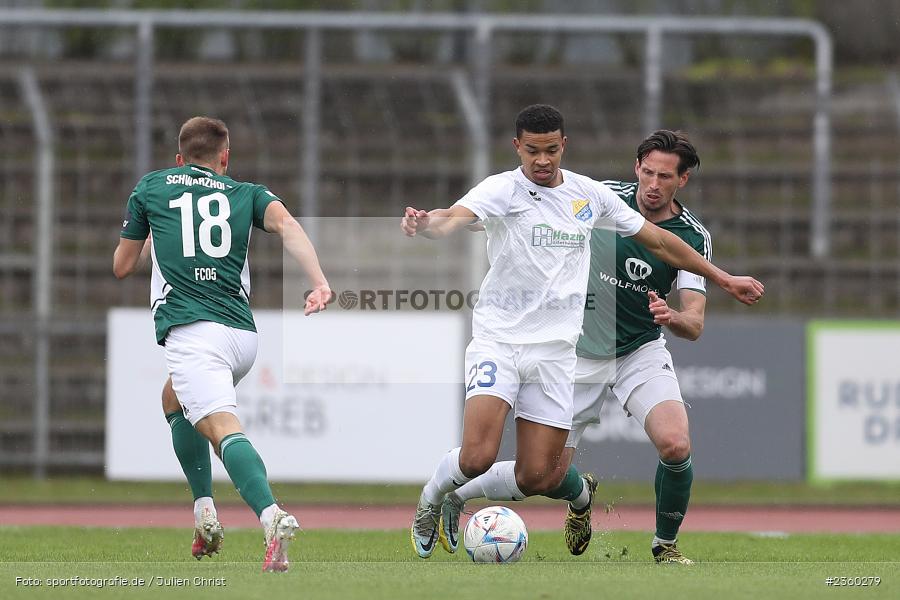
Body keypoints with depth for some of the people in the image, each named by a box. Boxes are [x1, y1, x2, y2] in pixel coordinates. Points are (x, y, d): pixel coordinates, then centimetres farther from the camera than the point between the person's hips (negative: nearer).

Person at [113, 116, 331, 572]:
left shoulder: (150, 188, 17)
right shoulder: (245, 193, 18)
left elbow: (122, 266, 24)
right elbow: (285, 223, -4)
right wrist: (319, 283, -15)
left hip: (190, 331, -5)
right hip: (243, 336, 5)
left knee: (221, 427, -21)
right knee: (174, 399, 31)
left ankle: (272, 518, -47)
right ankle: (204, 514, 19)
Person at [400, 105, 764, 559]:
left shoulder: (589, 194, 7)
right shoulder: (503, 189, -6)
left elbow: (658, 241, 19)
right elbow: (456, 217, -27)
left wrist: (722, 279, 23)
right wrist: (426, 224, -51)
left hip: (554, 348, 3)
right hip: (498, 338, -3)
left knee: (537, 477, -4)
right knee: (477, 456, -20)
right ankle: (431, 497, 13)